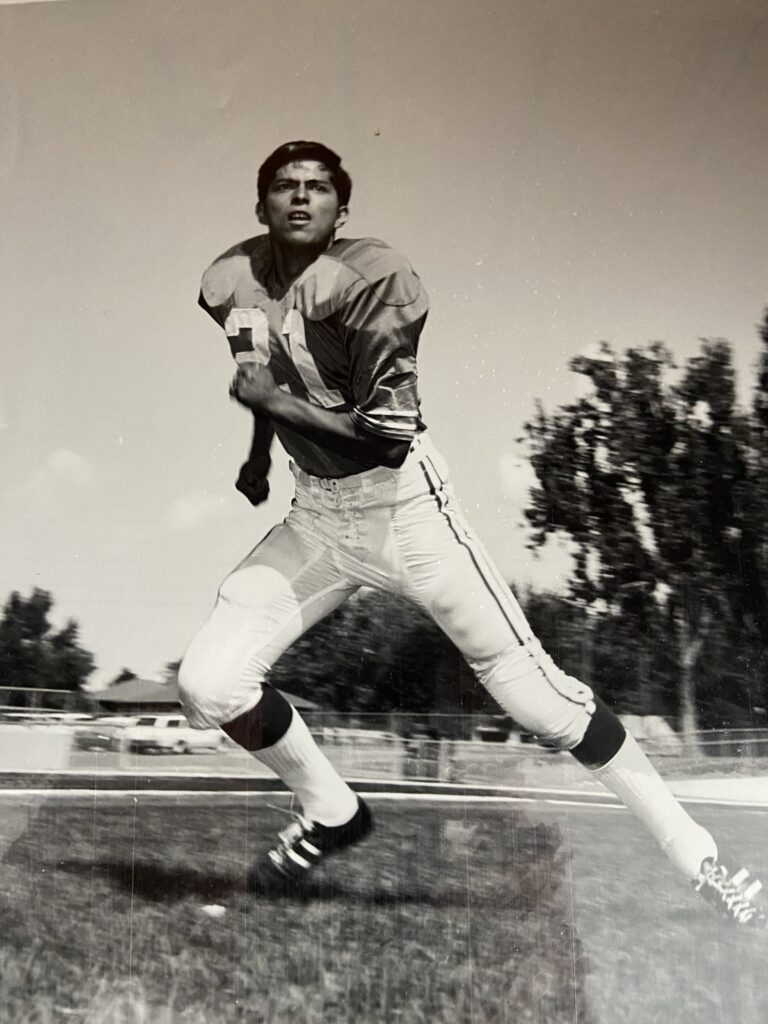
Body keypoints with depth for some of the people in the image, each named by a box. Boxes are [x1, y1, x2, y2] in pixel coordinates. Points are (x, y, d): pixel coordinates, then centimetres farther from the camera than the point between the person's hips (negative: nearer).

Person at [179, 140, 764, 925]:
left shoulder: (370, 279, -18)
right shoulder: (228, 284, 2)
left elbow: (388, 433, -25)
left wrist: (275, 398, -22)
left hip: (405, 508, -6)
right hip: (315, 517, 6)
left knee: (536, 696, -6)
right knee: (208, 686, -7)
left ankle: (699, 858, 9)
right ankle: (331, 815, 19)